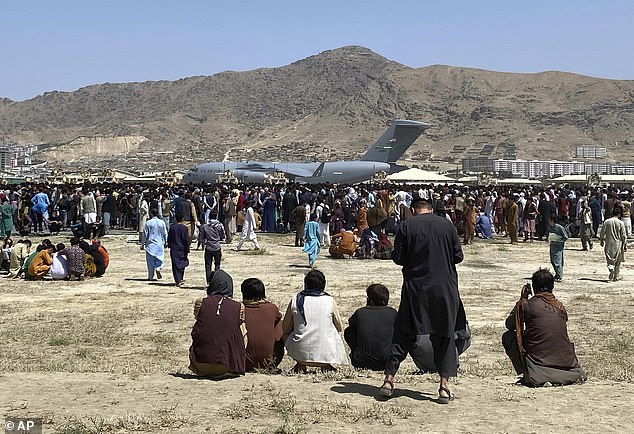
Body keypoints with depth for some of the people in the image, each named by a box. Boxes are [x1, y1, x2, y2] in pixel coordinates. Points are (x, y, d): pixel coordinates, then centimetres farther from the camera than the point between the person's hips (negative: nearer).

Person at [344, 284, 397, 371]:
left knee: (348, 332, 21)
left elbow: (351, 323, 20)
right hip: (386, 363, 0)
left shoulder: (359, 312, -1)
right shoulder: (392, 313, -1)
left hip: (361, 363, 0)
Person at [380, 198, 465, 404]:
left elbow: (397, 257, -2)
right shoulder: (446, 225, 1)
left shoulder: (405, 226, -2)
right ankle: (444, 386, 4)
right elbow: (458, 256, 3)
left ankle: (389, 379, 8)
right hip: (444, 288, 0)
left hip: (414, 287, 0)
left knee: (403, 334, 10)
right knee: (445, 336, 8)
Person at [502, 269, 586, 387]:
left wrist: (523, 298, 14)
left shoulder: (528, 305, -6)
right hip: (566, 362, 6)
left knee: (507, 337, 10)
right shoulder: (560, 306, 7)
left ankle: (527, 374, 1)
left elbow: (509, 324, 10)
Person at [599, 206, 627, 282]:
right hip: (618, 245, -1)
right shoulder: (621, 223, -9)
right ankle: (616, 276, 17)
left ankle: (611, 268, -23)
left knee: (609, 260, 7)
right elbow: (624, 236, -7)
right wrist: (625, 245, 1)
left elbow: (602, 233, 1)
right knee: (617, 262, 13)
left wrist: (602, 241, 17)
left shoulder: (606, 222, -4)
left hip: (609, 244, 1)